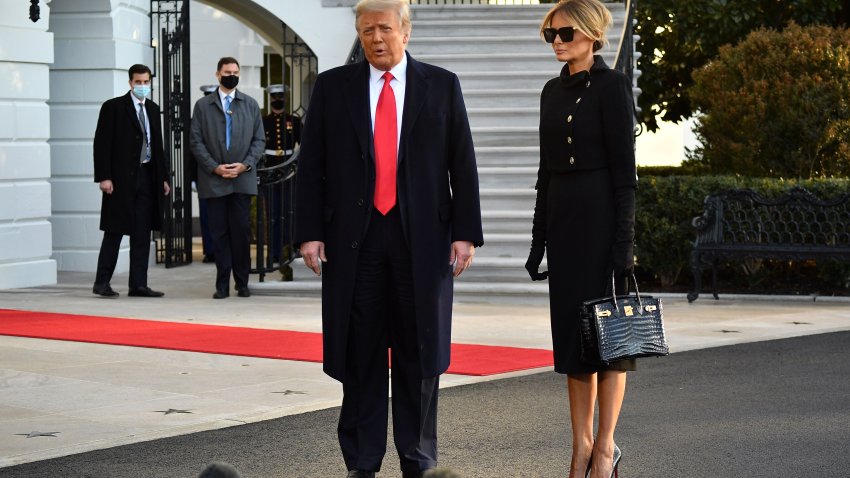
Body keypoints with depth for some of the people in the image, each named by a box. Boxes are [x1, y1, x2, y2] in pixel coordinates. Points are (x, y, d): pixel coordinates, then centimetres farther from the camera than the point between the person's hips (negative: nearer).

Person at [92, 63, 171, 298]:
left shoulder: (152, 109, 14)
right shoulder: (113, 107, -4)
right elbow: (102, 144, -8)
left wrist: (163, 177, 13)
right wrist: (104, 177, -15)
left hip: (146, 176, 6)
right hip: (121, 178, -6)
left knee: (143, 233, 4)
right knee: (115, 232, -2)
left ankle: (138, 284, 7)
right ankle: (102, 283, 5)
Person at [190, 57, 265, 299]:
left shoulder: (251, 104, 12)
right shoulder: (203, 105, 8)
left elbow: (259, 140, 9)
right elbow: (197, 142, 3)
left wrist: (245, 165, -6)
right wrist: (215, 167, -8)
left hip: (243, 178, 1)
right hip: (213, 180, -1)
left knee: (241, 231, -2)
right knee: (219, 233, 0)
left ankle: (242, 282, 7)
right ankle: (222, 285, 6)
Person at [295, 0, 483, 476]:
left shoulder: (442, 86, 5)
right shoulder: (333, 86, 6)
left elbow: (463, 165, 4)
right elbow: (311, 166, 5)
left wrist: (466, 232, -3)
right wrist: (310, 233, -3)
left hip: (422, 236, 0)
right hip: (354, 236, 0)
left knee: (419, 352, 5)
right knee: (360, 354, 4)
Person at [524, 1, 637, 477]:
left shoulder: (612, 86, -8)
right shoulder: (553, 91, 13)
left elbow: (624, 167, -12)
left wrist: (624, 238, -17)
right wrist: (540, 237, 14)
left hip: (601, 213, -7)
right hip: (561, 214, 7)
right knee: (571, 327, 8)